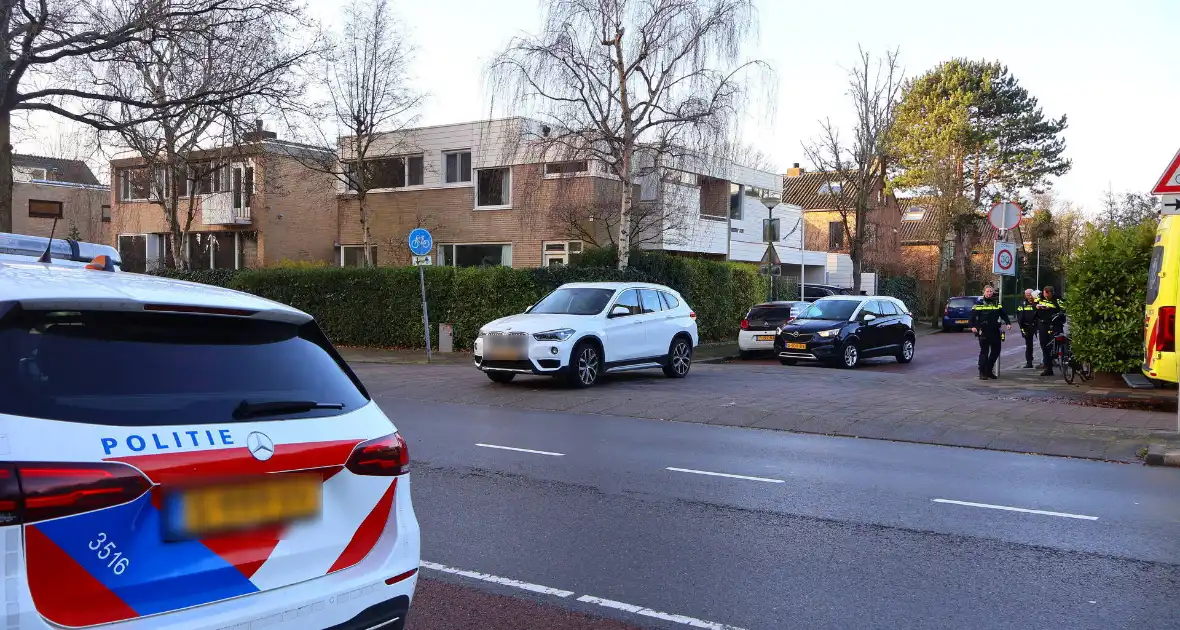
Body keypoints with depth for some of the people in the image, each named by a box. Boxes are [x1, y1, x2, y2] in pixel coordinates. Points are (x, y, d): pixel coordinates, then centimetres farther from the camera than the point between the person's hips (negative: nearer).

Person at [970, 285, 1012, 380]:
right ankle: (982, 373, 2)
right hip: (984, 332, -5)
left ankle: (989, 370, 23)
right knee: (984, 352, -4)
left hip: (995, 331, 5)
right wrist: (973, 326, -21)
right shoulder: (979, 304, -1)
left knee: (996, 351, 9)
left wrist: (1008, 323, -5)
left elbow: (1003, 314, 12)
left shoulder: (997, 304, 14)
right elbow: (973, 316, -7)